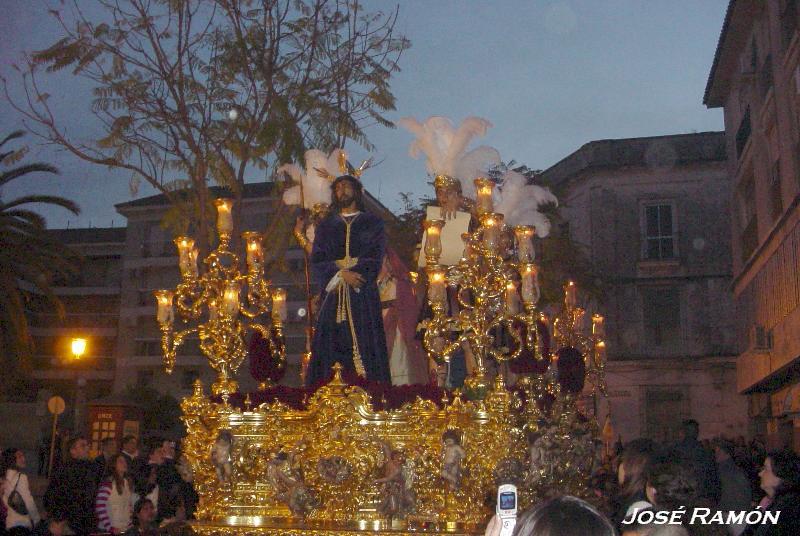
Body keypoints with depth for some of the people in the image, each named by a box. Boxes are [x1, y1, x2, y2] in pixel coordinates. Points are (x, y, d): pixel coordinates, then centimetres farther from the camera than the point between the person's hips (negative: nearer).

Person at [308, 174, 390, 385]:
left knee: (365, 347, -8)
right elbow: (316, 262, 6)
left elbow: (375, 259, 0)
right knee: (329, 347, -7)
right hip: (332, 296, 2)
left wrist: (343, 275, -11)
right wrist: (341, 274, -12)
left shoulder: (373, 223, 13)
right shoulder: (326, 226, 19)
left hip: (363, 295, -2)